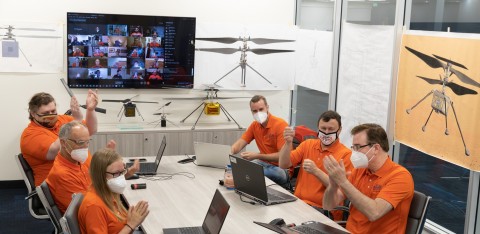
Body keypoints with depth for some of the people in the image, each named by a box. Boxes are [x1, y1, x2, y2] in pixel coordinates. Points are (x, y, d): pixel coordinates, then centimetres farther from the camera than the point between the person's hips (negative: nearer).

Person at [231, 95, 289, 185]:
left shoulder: (280, 124, -15)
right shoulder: (255, 125, 6)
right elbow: (240, 143, 8)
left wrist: (257, 155, -26)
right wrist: (231, 152, -16)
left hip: (281, 168, -6)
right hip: (265, 163, 6)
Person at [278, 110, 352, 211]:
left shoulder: (345, 154, -3)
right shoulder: (307, 144, 14)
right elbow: (283, 165, 7)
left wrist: (316, 171, -22)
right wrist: (288, 143, -9)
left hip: (323, 209, -5)